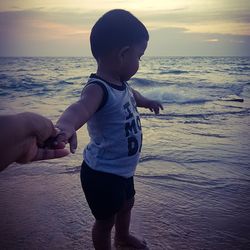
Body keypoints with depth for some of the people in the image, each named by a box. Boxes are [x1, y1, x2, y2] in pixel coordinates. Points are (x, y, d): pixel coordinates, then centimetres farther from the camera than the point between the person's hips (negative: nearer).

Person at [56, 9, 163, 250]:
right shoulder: (98, 88, -31)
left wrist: (146, 101, 42)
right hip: (102, 174, -10)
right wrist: (66, 126, -75)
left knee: (126, 203, 32)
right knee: (106, 219, 13)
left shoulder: (120, 83, -2)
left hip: (122, 169, 10)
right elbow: (81, 107, -53)